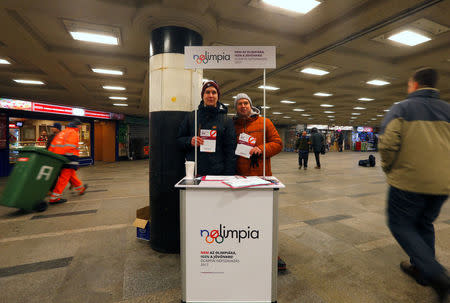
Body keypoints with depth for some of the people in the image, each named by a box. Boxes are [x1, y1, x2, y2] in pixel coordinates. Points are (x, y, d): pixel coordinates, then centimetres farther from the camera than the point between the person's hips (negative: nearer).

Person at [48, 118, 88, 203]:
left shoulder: (61, 132, 20)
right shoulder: (73, 133, -5)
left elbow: (52, 145, 15)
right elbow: (69, 147, -19)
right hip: (69, 157, -9)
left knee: (72, 174, 20)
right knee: (64, 177, -6)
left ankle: (81, 188, 36)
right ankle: (54, 198, -6)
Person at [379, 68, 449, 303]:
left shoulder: (402, 108, -6)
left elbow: (388, 143, -19)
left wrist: (388, 169, -2)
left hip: (409, 181, -6)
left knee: (400, 225, 7)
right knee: (424, 224, 21)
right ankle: (419, 268, 33)